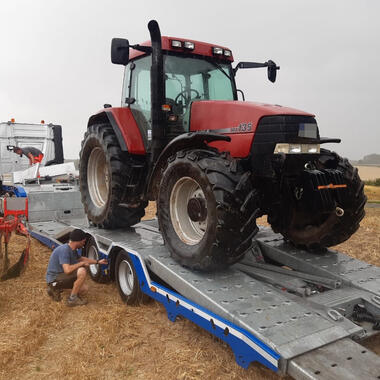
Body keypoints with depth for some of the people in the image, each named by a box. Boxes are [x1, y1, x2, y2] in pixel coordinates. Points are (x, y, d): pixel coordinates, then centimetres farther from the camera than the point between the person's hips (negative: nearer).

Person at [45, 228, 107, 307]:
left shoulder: (73, 250, 5)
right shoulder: (64, 250, -25)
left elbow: (81, 258, 25)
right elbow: (67, 270, -35)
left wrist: (98, 261, 24)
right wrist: (82, 263, -20)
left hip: (61, 275, 10)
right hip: (54, 279, -10)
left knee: (84, 289, 4)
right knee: (82, 271, -27)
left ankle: (55, 289, 15)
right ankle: (72, 299, -12)